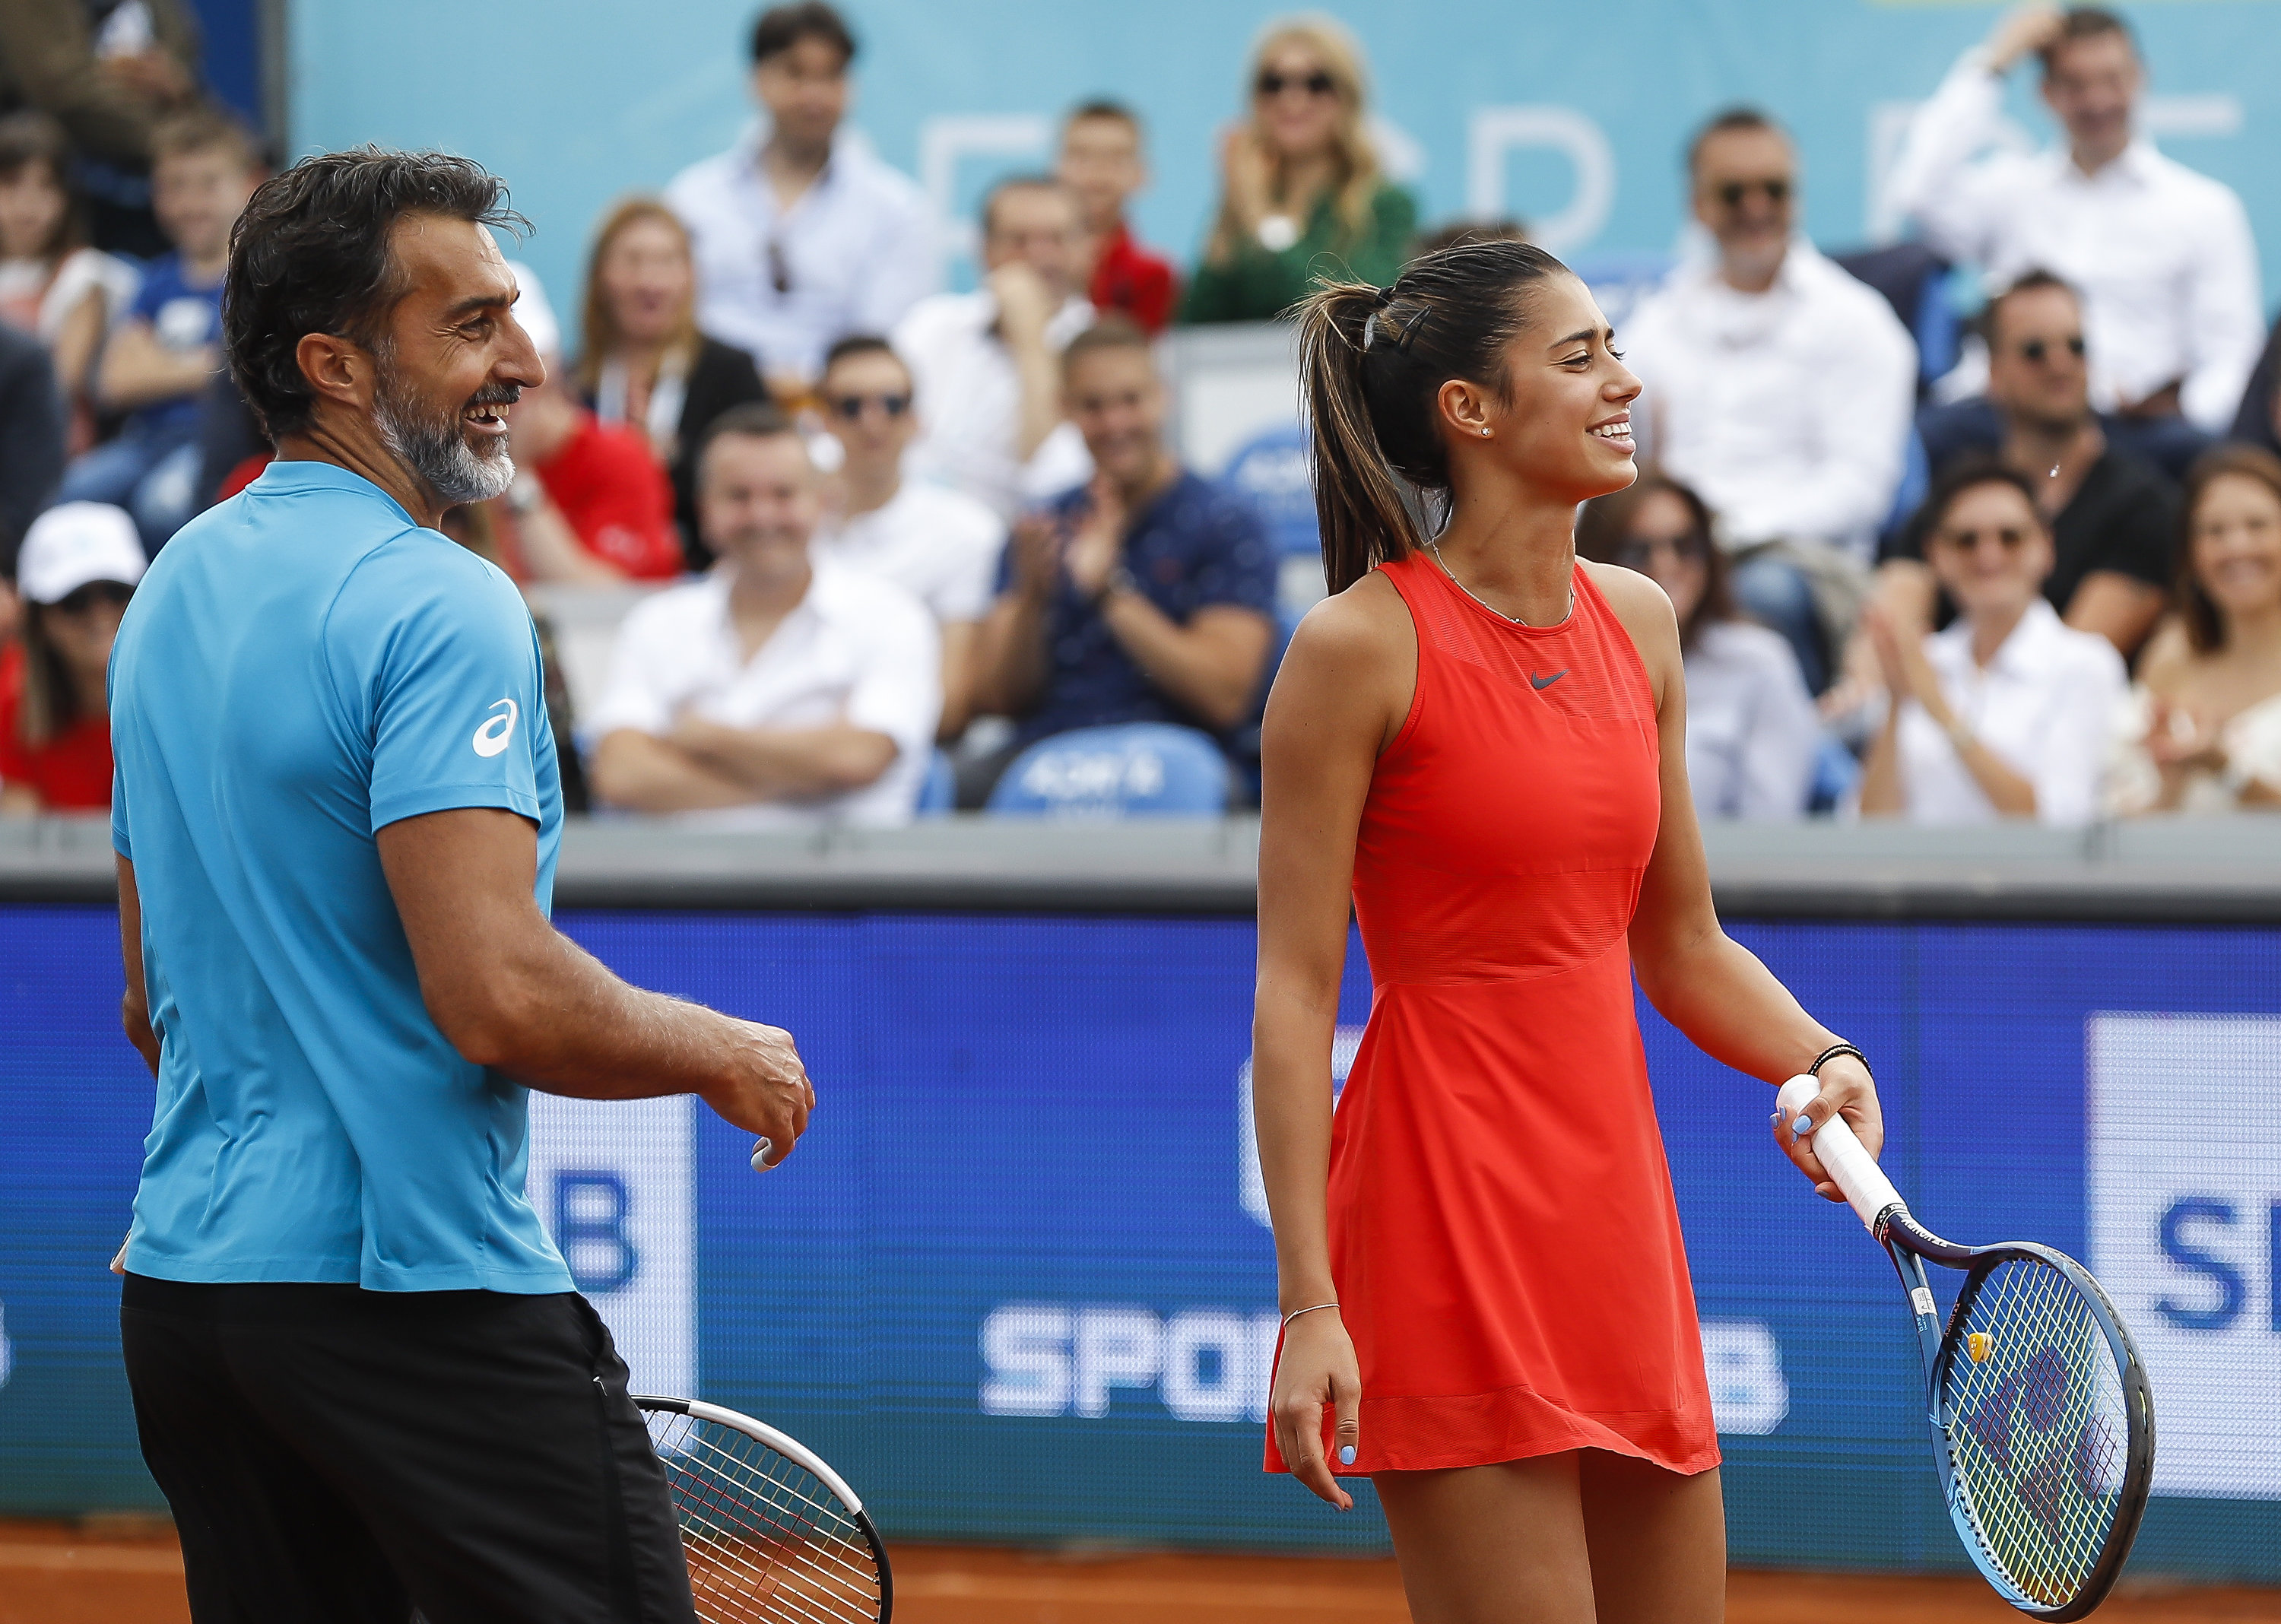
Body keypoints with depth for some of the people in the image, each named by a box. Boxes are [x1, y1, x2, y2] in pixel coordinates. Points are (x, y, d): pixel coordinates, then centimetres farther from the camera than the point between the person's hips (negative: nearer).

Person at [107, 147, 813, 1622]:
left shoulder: (176, 589, 14)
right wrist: (725, 1055, -7)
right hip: (422, 1299, -9)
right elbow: (501, 997, -23)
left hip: (182, 1281, 9)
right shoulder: (438, 605, -14)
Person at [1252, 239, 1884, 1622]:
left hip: (1617, 1195, 7)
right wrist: (1308, 1298, -15)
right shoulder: (1363, 648, -10)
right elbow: (1294, 992, -10)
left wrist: (1822, 1060, -2)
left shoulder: (1638, 624, 10)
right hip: (1444, 1208, -7)